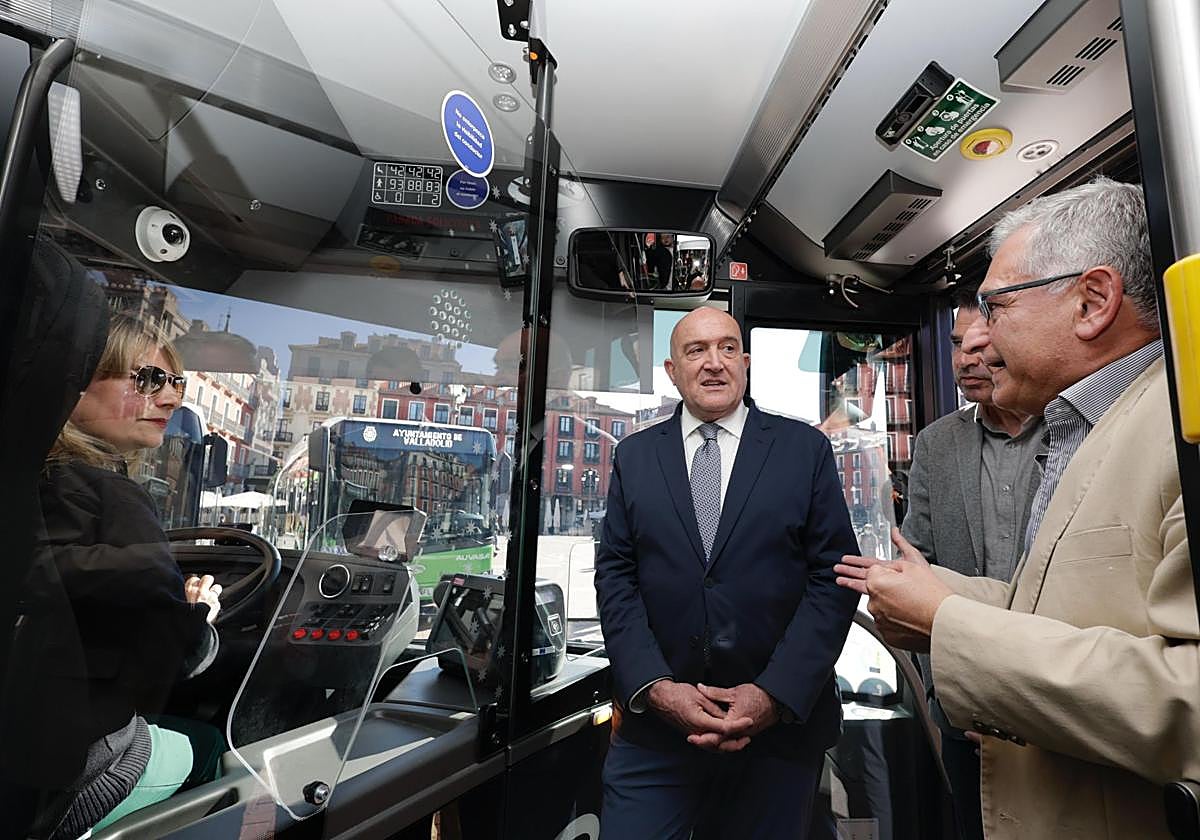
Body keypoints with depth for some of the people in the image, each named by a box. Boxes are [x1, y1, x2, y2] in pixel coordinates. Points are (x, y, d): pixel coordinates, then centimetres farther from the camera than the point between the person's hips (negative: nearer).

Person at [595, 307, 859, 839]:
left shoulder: (805, 449, -1)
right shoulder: (634, 456, 3)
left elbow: (833, 576, -4)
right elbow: (615, 576, 0)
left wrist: (774, 695, -11)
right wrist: (656, 689, -10)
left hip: (782, 725, 0)